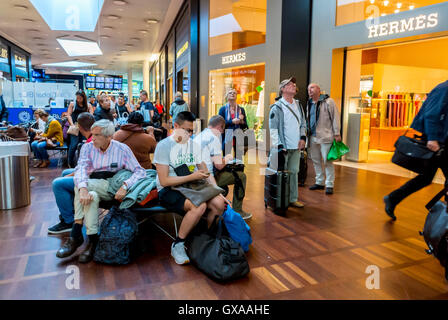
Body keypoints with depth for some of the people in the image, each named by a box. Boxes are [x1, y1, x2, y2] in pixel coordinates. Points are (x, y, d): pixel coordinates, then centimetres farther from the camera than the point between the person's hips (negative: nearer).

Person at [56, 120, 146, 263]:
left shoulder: (122, 149, -2)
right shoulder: (88, 147, 3)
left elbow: (140, 171, -7)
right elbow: (81, 169, -13)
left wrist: (125, 186, -25)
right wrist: (83, 189, -34)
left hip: (112, 188, -2)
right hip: (92, 187, 2)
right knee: (92, 196, -32)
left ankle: (76, 235, -18)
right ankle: (92, 240, -24)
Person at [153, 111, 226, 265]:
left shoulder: (194, 145, 12)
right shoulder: (164, 146, -9)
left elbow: (206, 173, 12)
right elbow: (164, 181, -15)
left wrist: (218, 192, -1)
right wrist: (192, 177, -19)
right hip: (169, 191, -6)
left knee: (219, 203, -18)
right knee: (199, 206, -32)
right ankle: (177, 245, -13)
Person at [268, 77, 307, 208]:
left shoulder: (298, 105, 13)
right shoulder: (277, 107, -9)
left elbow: (303, 123, 21)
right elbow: (273, 129, -12)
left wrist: (303, 137, 6)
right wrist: (279, 146, -17)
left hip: (296, 148, 7)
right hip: (282, 148, -7)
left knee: (294, 173, 14)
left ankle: (293, 199, 25)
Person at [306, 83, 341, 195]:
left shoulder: (328, 101, -6)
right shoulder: (309, 104, 16)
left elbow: (335, 117, -8)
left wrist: (337, 134, -11)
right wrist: (307, 133, 18)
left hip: (325, 137, -7)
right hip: (313, 137, 7)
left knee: (327, 161, -5)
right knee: (316, 161, 12)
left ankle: (329, 185, 3)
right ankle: (319, 182, 24)